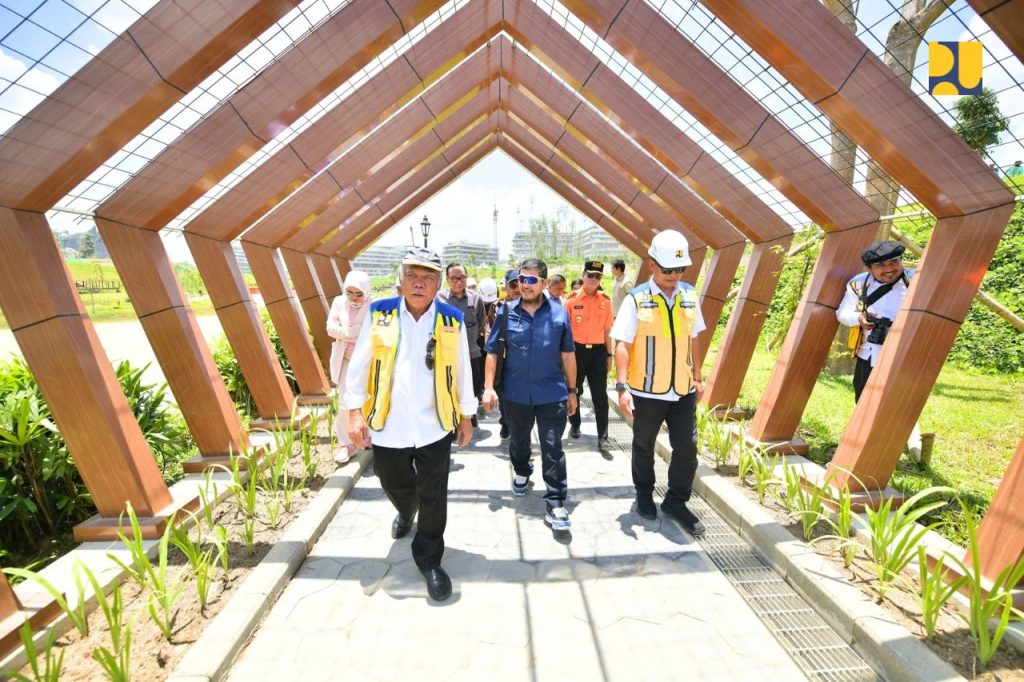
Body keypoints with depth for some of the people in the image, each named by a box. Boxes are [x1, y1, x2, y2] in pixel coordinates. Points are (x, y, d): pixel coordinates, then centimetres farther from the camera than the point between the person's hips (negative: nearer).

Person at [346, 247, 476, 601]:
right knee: (395, 484, 24)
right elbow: (359, 364, -1)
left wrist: (466, 416, 8)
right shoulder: (379, 314, -5)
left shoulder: (452, 319, -4)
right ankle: (406, 512, 59)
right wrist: (355, 411, -5)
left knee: (433, 498, 5)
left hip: (435, 426, -1)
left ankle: (429, 561, 27)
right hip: (387, 425, 2)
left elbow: (462, 371, 4)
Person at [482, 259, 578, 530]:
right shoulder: (506, 312, -3)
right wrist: (488, 387, -7)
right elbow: (493, 352, 0)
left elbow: (568, 355, 4)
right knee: (518, 442, 22)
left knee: (553, 449, 2)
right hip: (515, 394, 2)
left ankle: (555, 504, 12)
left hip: (552, 394, -1)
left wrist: (572, 390, 6)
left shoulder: (559, 313, -3)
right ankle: (521, 473, 51)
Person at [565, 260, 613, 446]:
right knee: (574, 391, 14)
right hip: (577, 350, -1)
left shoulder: (605, 301, 2)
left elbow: (607, 330, 7)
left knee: (600, 395, 1)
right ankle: (575, 425, 35)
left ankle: (602, 435, 7)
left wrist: (609, 355, 6)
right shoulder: (572, 300, -4)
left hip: (598, 351, 1)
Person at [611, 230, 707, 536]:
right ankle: (644, 495, 39)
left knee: (687, 448, 6)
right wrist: (622, 386, -20)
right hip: (647, 391, -3)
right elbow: (622, 345, -14)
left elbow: (692, 339, 12)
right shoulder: (636, 299, -12)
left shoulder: (689, 295, 3)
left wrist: (697, 377, 14)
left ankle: (676, 502, 28)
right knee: (644, 446, 15)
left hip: (683, 390, 4)